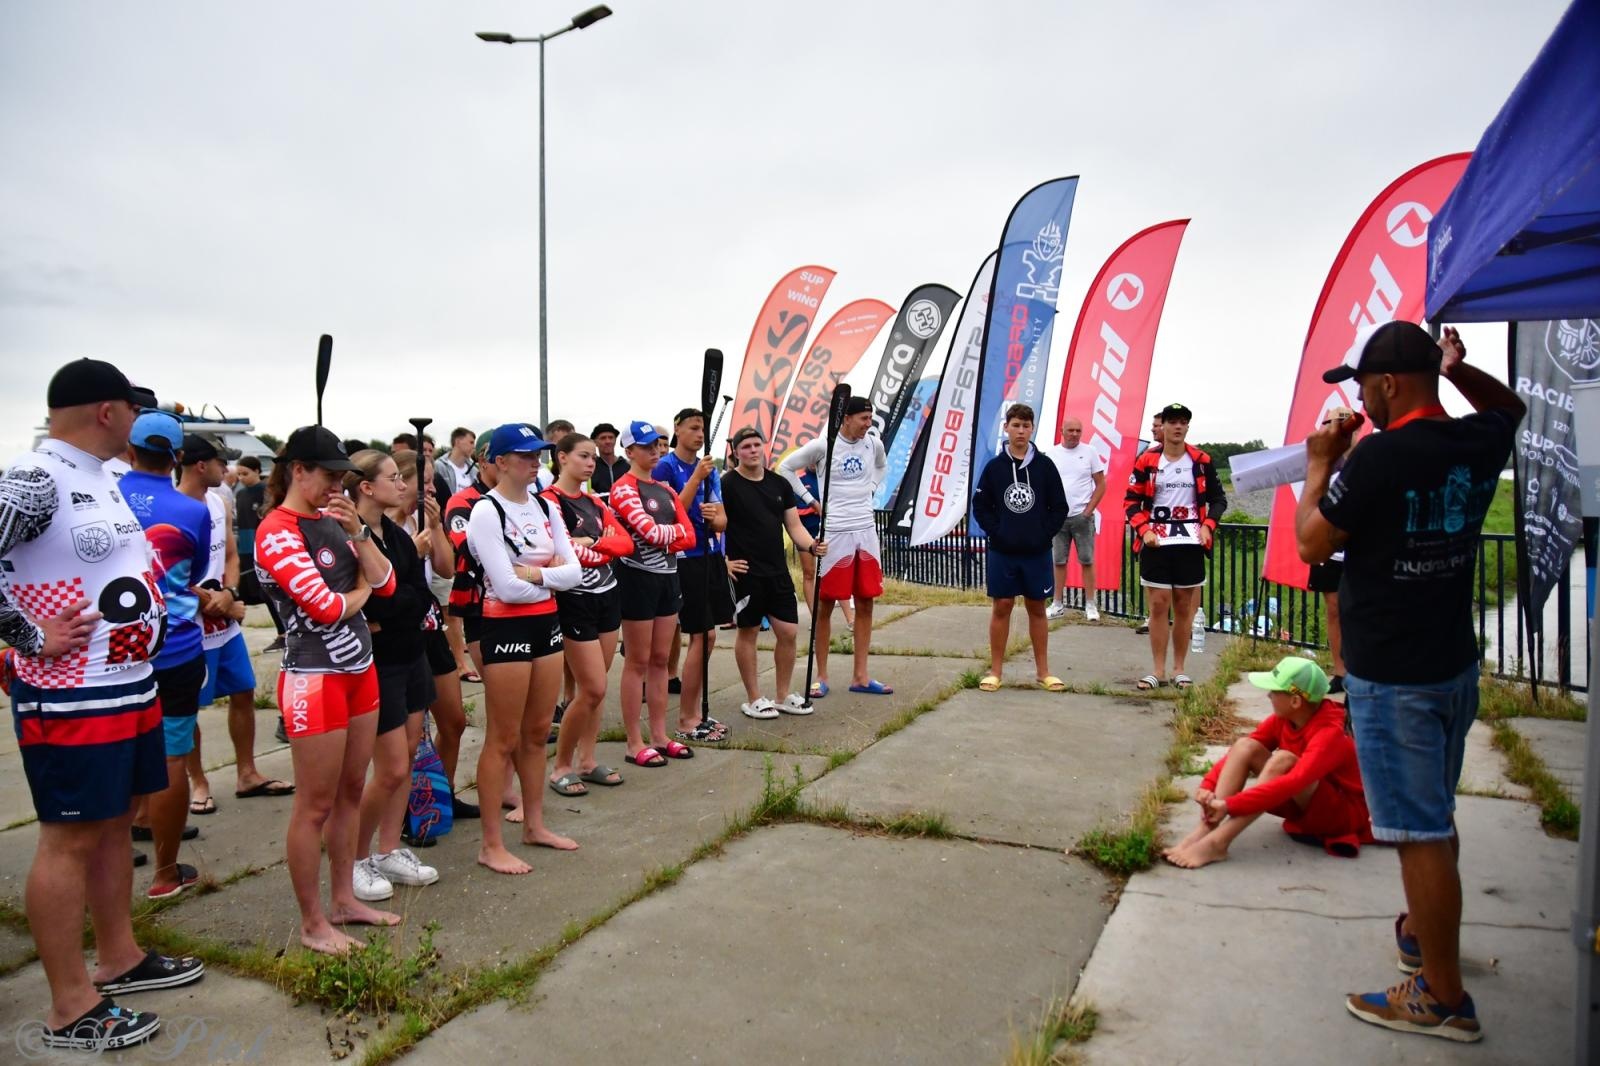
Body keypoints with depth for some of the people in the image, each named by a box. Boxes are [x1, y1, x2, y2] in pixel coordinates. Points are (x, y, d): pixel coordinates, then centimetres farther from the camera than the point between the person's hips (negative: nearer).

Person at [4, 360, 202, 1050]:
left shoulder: (104, 480, 12)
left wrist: (156, 618, 13)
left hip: (130, 685, 9)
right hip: (70, 700, -9)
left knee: (115, 825, 18)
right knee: (70, 840, 0)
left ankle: (118, 958, 32)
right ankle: (71, 1010, 11)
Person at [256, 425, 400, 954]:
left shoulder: (331, 522, 10)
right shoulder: (277, 531, -12)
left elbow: (385, 584, 6)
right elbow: (325, 608, -20)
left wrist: (358, 531, -5)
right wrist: (360, 591, 0)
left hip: (360, 669, 8)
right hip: (314, 678, -8)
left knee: (350, 793, 15)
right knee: (315, 806, 2)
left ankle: (344, 899, 29)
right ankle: (313, 924, 15)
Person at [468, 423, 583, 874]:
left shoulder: (545, 508, 8)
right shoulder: (486, 512, -13)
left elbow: (574, 572, 1)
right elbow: (507, 587, -20)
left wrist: (533, 573, -15)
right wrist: (552, 575, -6)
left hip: (547, 625, 7)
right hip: (506, 629, -7)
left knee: (537, 732, 16)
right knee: (504, 739, 0)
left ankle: (534, 824, 30)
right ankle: (491, 845, 11)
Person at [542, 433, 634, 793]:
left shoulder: (595, 503, 14)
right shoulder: (549, 500, -10)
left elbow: (626, 542, 1)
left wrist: (591, 542, -15)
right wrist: (605, 551, -10)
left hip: (608, 596, 7)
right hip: (575, 601, -7)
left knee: (595, 688, 10)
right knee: (593, 690, -6)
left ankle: (586, 760, 21)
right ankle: (561, 767, 10)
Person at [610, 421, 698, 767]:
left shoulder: (666, 490, 14)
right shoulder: (624, 487, -9)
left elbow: (688, 537, 4)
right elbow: (650, 532, -21)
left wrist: (662, 537, -13)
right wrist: (676, 531, -3)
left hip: (667, 576, 7)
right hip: (638, 577, -7)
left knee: (660, 660, 11)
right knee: (638, 662, -1)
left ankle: (660, 736, 20)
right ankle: (635, 744, 7)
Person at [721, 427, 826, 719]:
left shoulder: (779, 484, 11)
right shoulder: (727, 485, -7)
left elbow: (794, 525, 12)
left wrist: (811, 546, -6)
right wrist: (722, 562, -13)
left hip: (778, 572, 6)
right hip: (746, 573, -5)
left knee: (788, 631, 6)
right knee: (748, 632, 4)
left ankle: (782, 696, 22)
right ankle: (753, 699, 17)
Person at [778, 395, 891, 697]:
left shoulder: (874, 444, 5)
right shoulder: (822, 446, -9)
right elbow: (785, 467, -1)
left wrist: (870, 489, 11)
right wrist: (811, 500, -5)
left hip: (867, 531, 5)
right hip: (835, 532, -5)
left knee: (865, 603, 7)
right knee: (826, 604, 2)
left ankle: (860, 676, 15)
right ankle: (822, 676, 12)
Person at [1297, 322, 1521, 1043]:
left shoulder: (1380, 457, -22)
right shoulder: (1479, 444, 1)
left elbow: (1312, 543, -12)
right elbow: (1508, 407, 26)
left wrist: (1319, 464, 0)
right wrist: (1458, 369, 9)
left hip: (1391, 680, -8)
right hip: (1455, 667, 9)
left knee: (1421, 834, 0)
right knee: (1433, 817, 24)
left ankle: (1443, 998, 10)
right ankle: (1423, 935, 43)